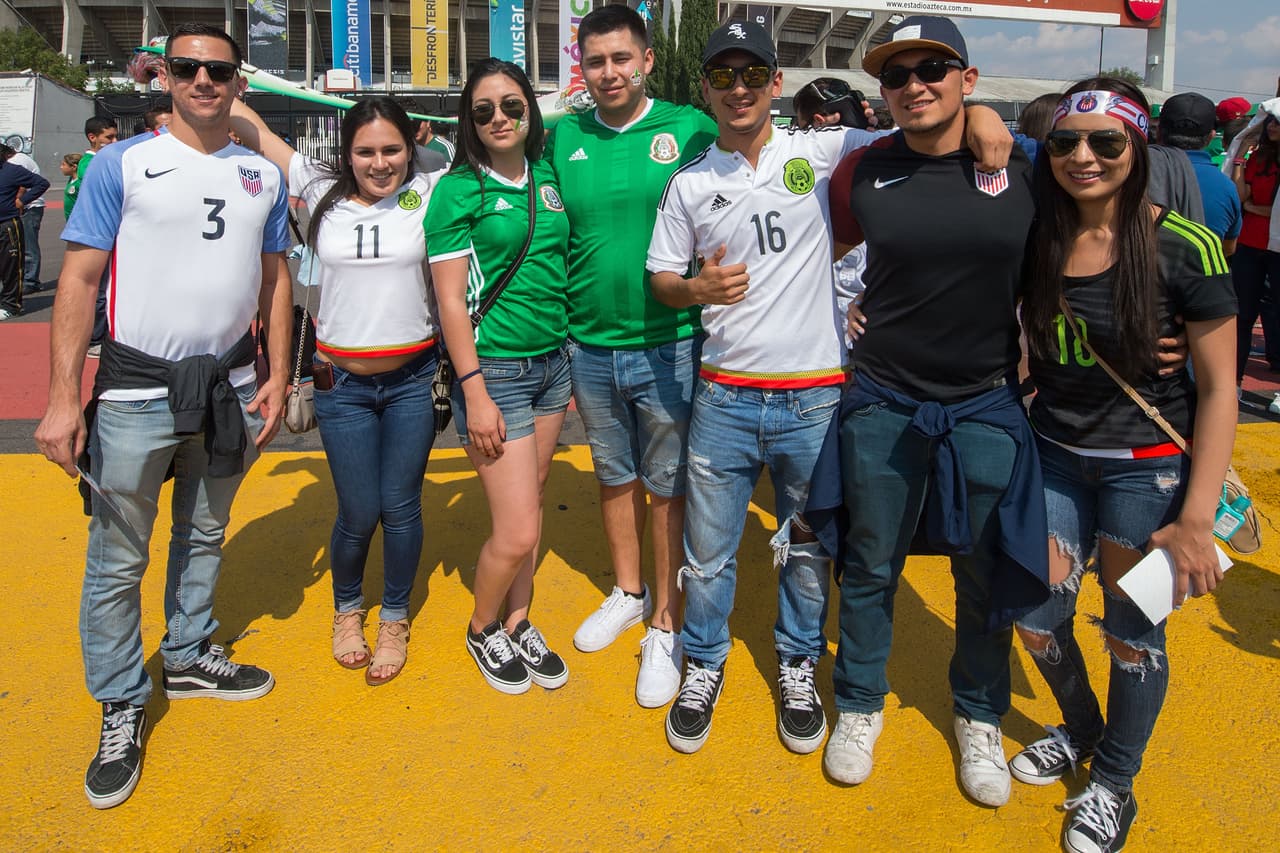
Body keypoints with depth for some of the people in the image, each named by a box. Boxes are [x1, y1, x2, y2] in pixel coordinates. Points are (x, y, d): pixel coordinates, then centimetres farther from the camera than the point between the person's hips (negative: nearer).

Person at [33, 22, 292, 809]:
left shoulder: (263, 175, 8)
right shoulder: (122, 165, -3)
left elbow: (275, 278, 12)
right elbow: (80, 280, -5)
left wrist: (277, 377, 4)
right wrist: (63, 399, -12)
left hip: (228, 386, 4)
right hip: (138, 392, -3)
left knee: (205, 536, 18)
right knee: (119, 562, 3)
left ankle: (188, 657, 37)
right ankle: (122, 707, 18)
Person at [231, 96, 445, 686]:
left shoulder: (427, 194, -2)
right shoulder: (322, 190, 1)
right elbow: (248, 124, 6)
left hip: (412, 380, 0)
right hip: (342, 383, 1)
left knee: (400, 507, 6)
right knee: (358, 514, 5)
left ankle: (395, 619, 29)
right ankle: (347, 608, 36)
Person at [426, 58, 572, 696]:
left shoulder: (548, 177, 8)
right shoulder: (457, 190, -9)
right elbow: (450, 300, -11)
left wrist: (574, 357, 13)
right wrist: (475, 393, -15)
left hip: (553, 364, 6)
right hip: (495, 371, -6)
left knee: (530, 505, 14)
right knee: (517, 532, -5)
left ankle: (517, 625, 32)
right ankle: (482, 629, 23)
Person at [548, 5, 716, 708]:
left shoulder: (692, 129, -5)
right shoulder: (563, 139, 4)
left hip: (669, 346, -3)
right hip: (589, 345, 4)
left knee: (669, 484, 5)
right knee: (615, 473, 18)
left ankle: (666, 625, 20)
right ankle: (628, 591, 38)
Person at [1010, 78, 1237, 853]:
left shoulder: (1184, 249, -16)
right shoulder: (1038, 238, -3)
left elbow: (1219, 389, -13)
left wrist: (1197, 517, -17)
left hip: (1148, 464, -4)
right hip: (1055, 452, 4)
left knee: (1132, 631, 9)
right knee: (1037, 617, 10)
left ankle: (1114, 784, 35)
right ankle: (1080, 731, 42)